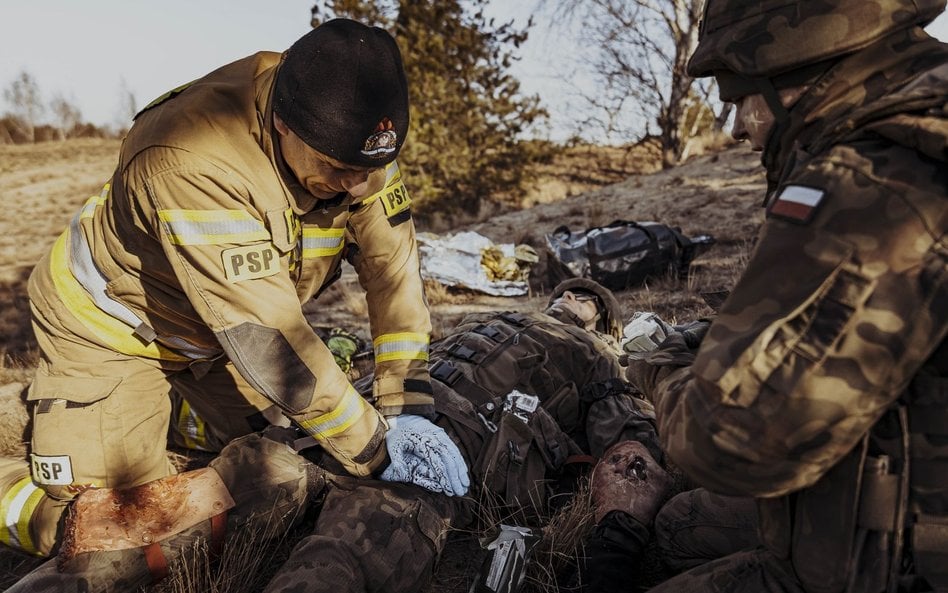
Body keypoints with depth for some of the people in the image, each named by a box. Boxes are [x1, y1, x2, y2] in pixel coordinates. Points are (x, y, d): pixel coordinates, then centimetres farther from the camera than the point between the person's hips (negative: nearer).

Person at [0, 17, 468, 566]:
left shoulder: (349, 130, -19)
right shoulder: (193, 163, -38)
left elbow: (394, 266, -17)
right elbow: (269, 337, -38)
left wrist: (408, 409, -22)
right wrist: (378, 452, -31)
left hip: (213, 336, 6)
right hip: (110, 324, -5)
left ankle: (166, 408, 28)